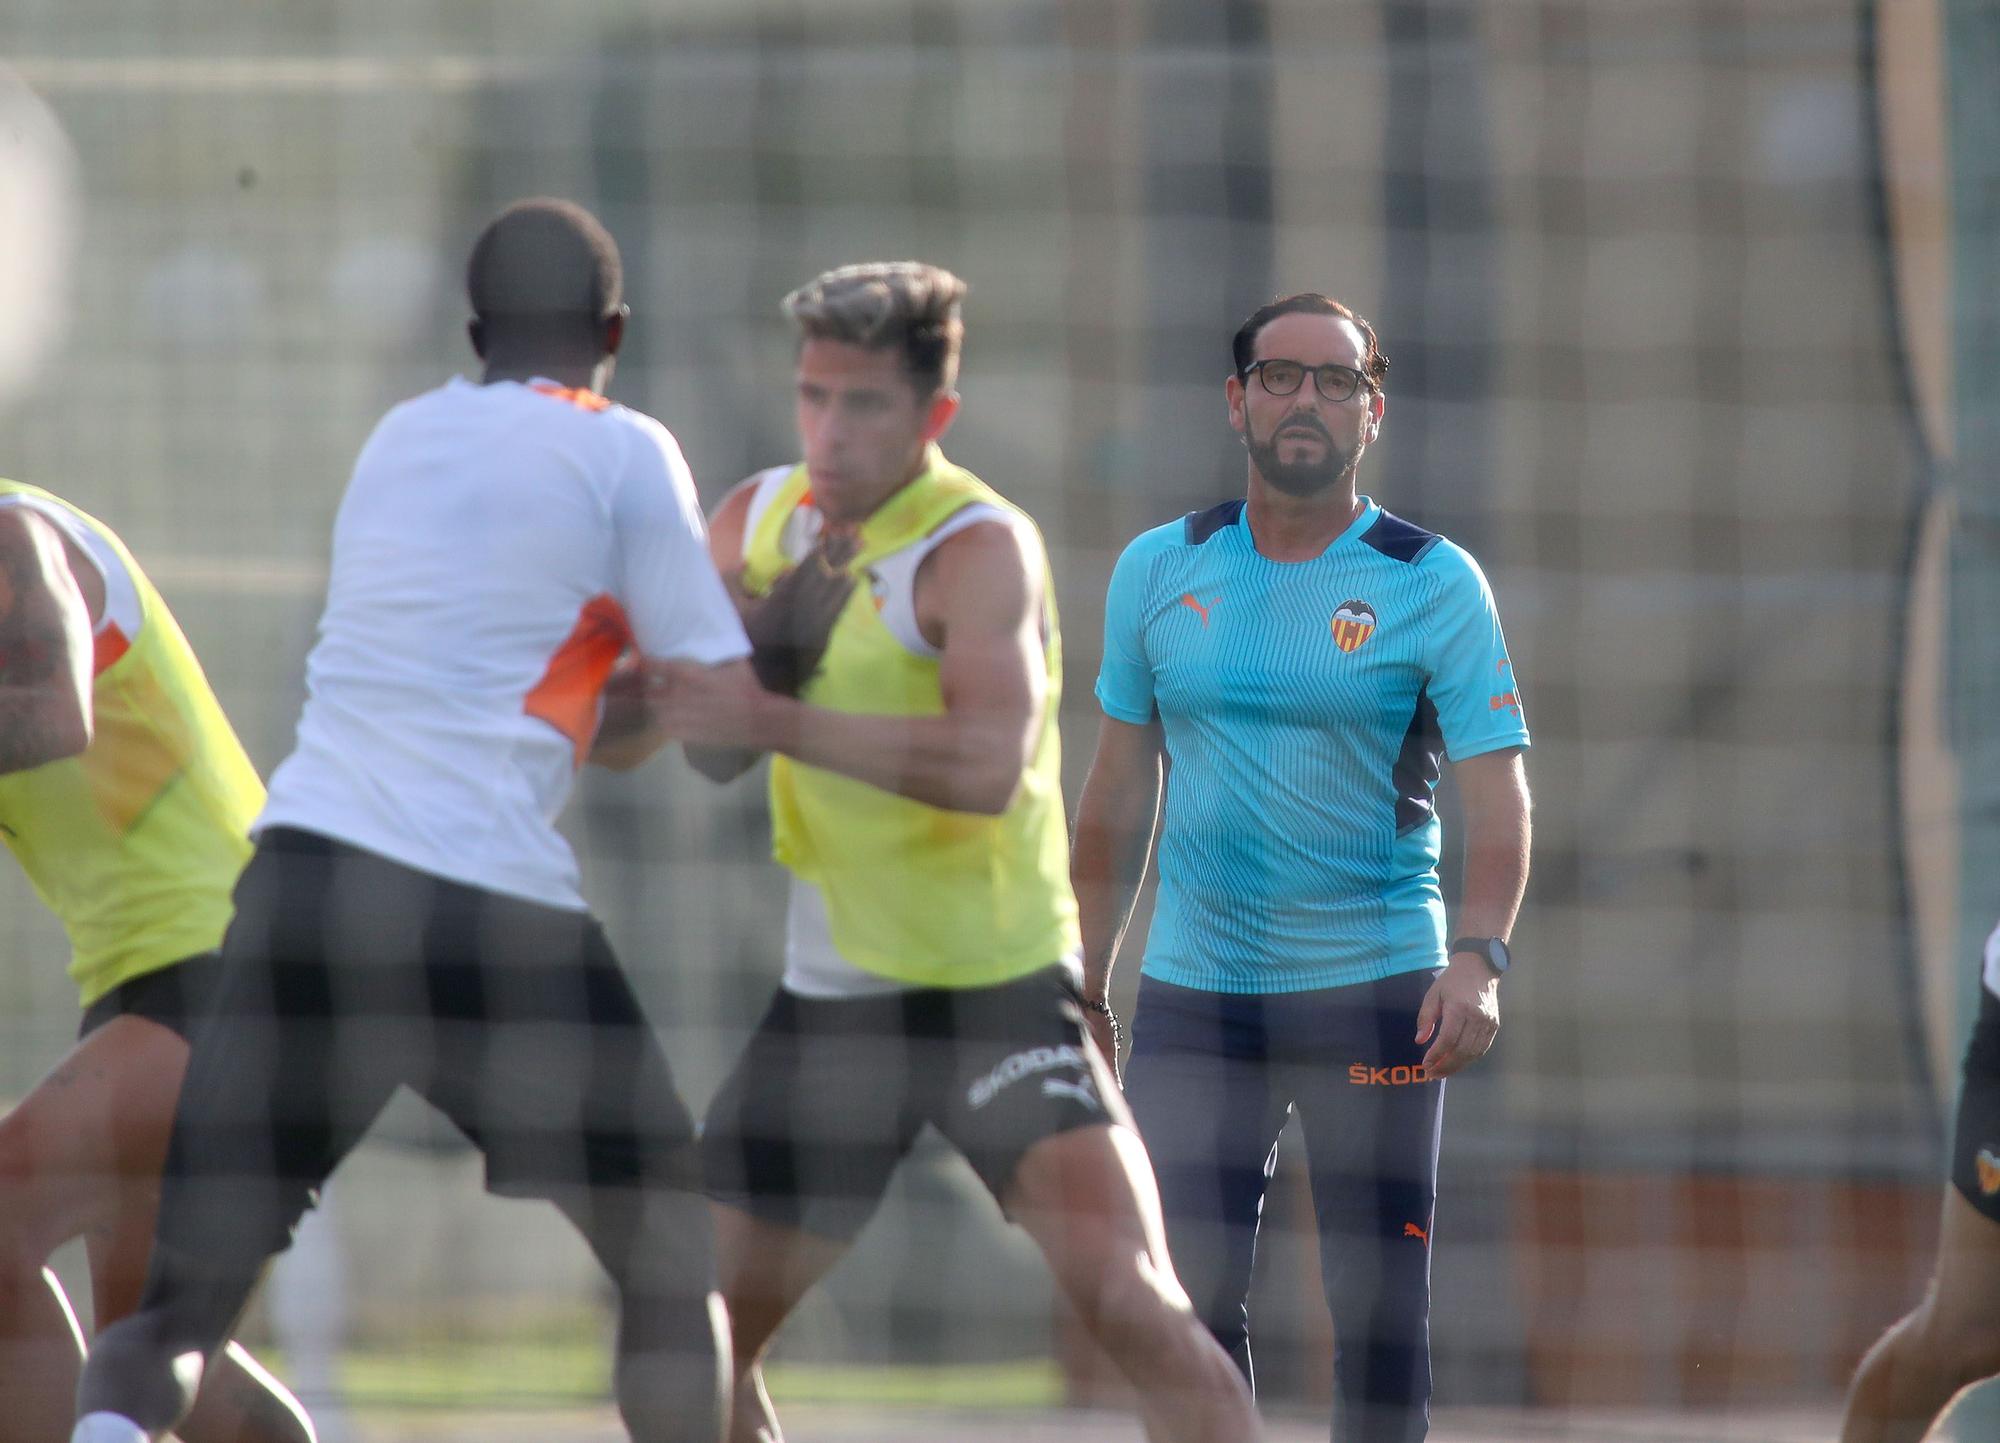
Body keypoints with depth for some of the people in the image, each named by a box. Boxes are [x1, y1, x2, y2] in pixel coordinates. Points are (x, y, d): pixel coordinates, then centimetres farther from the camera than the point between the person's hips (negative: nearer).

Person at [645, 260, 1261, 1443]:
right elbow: (718, 754, 13)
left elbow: (987, 765, -33)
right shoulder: (760, 520, 5)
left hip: (996, 985, -7)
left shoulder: (978, 547, -17)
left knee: (1135, 1309, -20)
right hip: (830, 993, 7)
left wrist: (773, 718, -37)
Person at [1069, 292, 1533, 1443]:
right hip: (1193, 992, 2)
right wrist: (1085, 990, 11)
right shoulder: (1159, 571, 7)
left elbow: (1497, 791, -8)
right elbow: (1121, 795, 14)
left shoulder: (1435, 583, -2)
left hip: (1377, 991, -2)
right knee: (1186, 1294, -4)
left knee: (1380, 1306, -2)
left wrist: (1477, 957, -23)